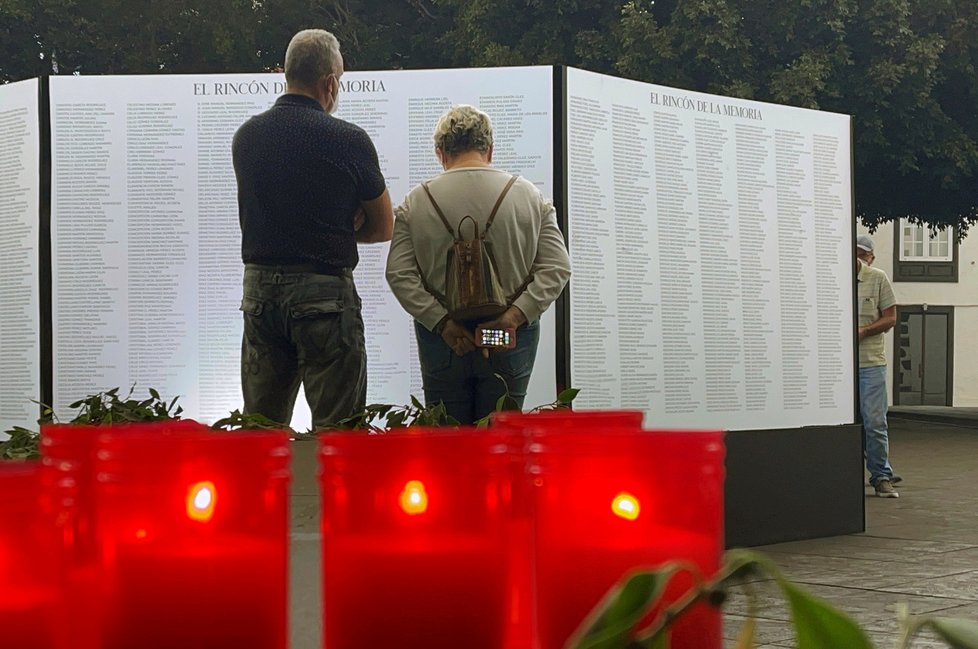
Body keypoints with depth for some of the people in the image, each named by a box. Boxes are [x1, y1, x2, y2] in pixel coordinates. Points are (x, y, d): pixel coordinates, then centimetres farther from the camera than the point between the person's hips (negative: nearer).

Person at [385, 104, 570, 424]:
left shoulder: (417, 200, -1)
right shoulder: (530, 196, 2)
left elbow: (399, 274, -8)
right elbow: (557, 268, -6)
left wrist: (442, 322, -11)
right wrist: (515, 316, -12)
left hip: (441, 337, -1)